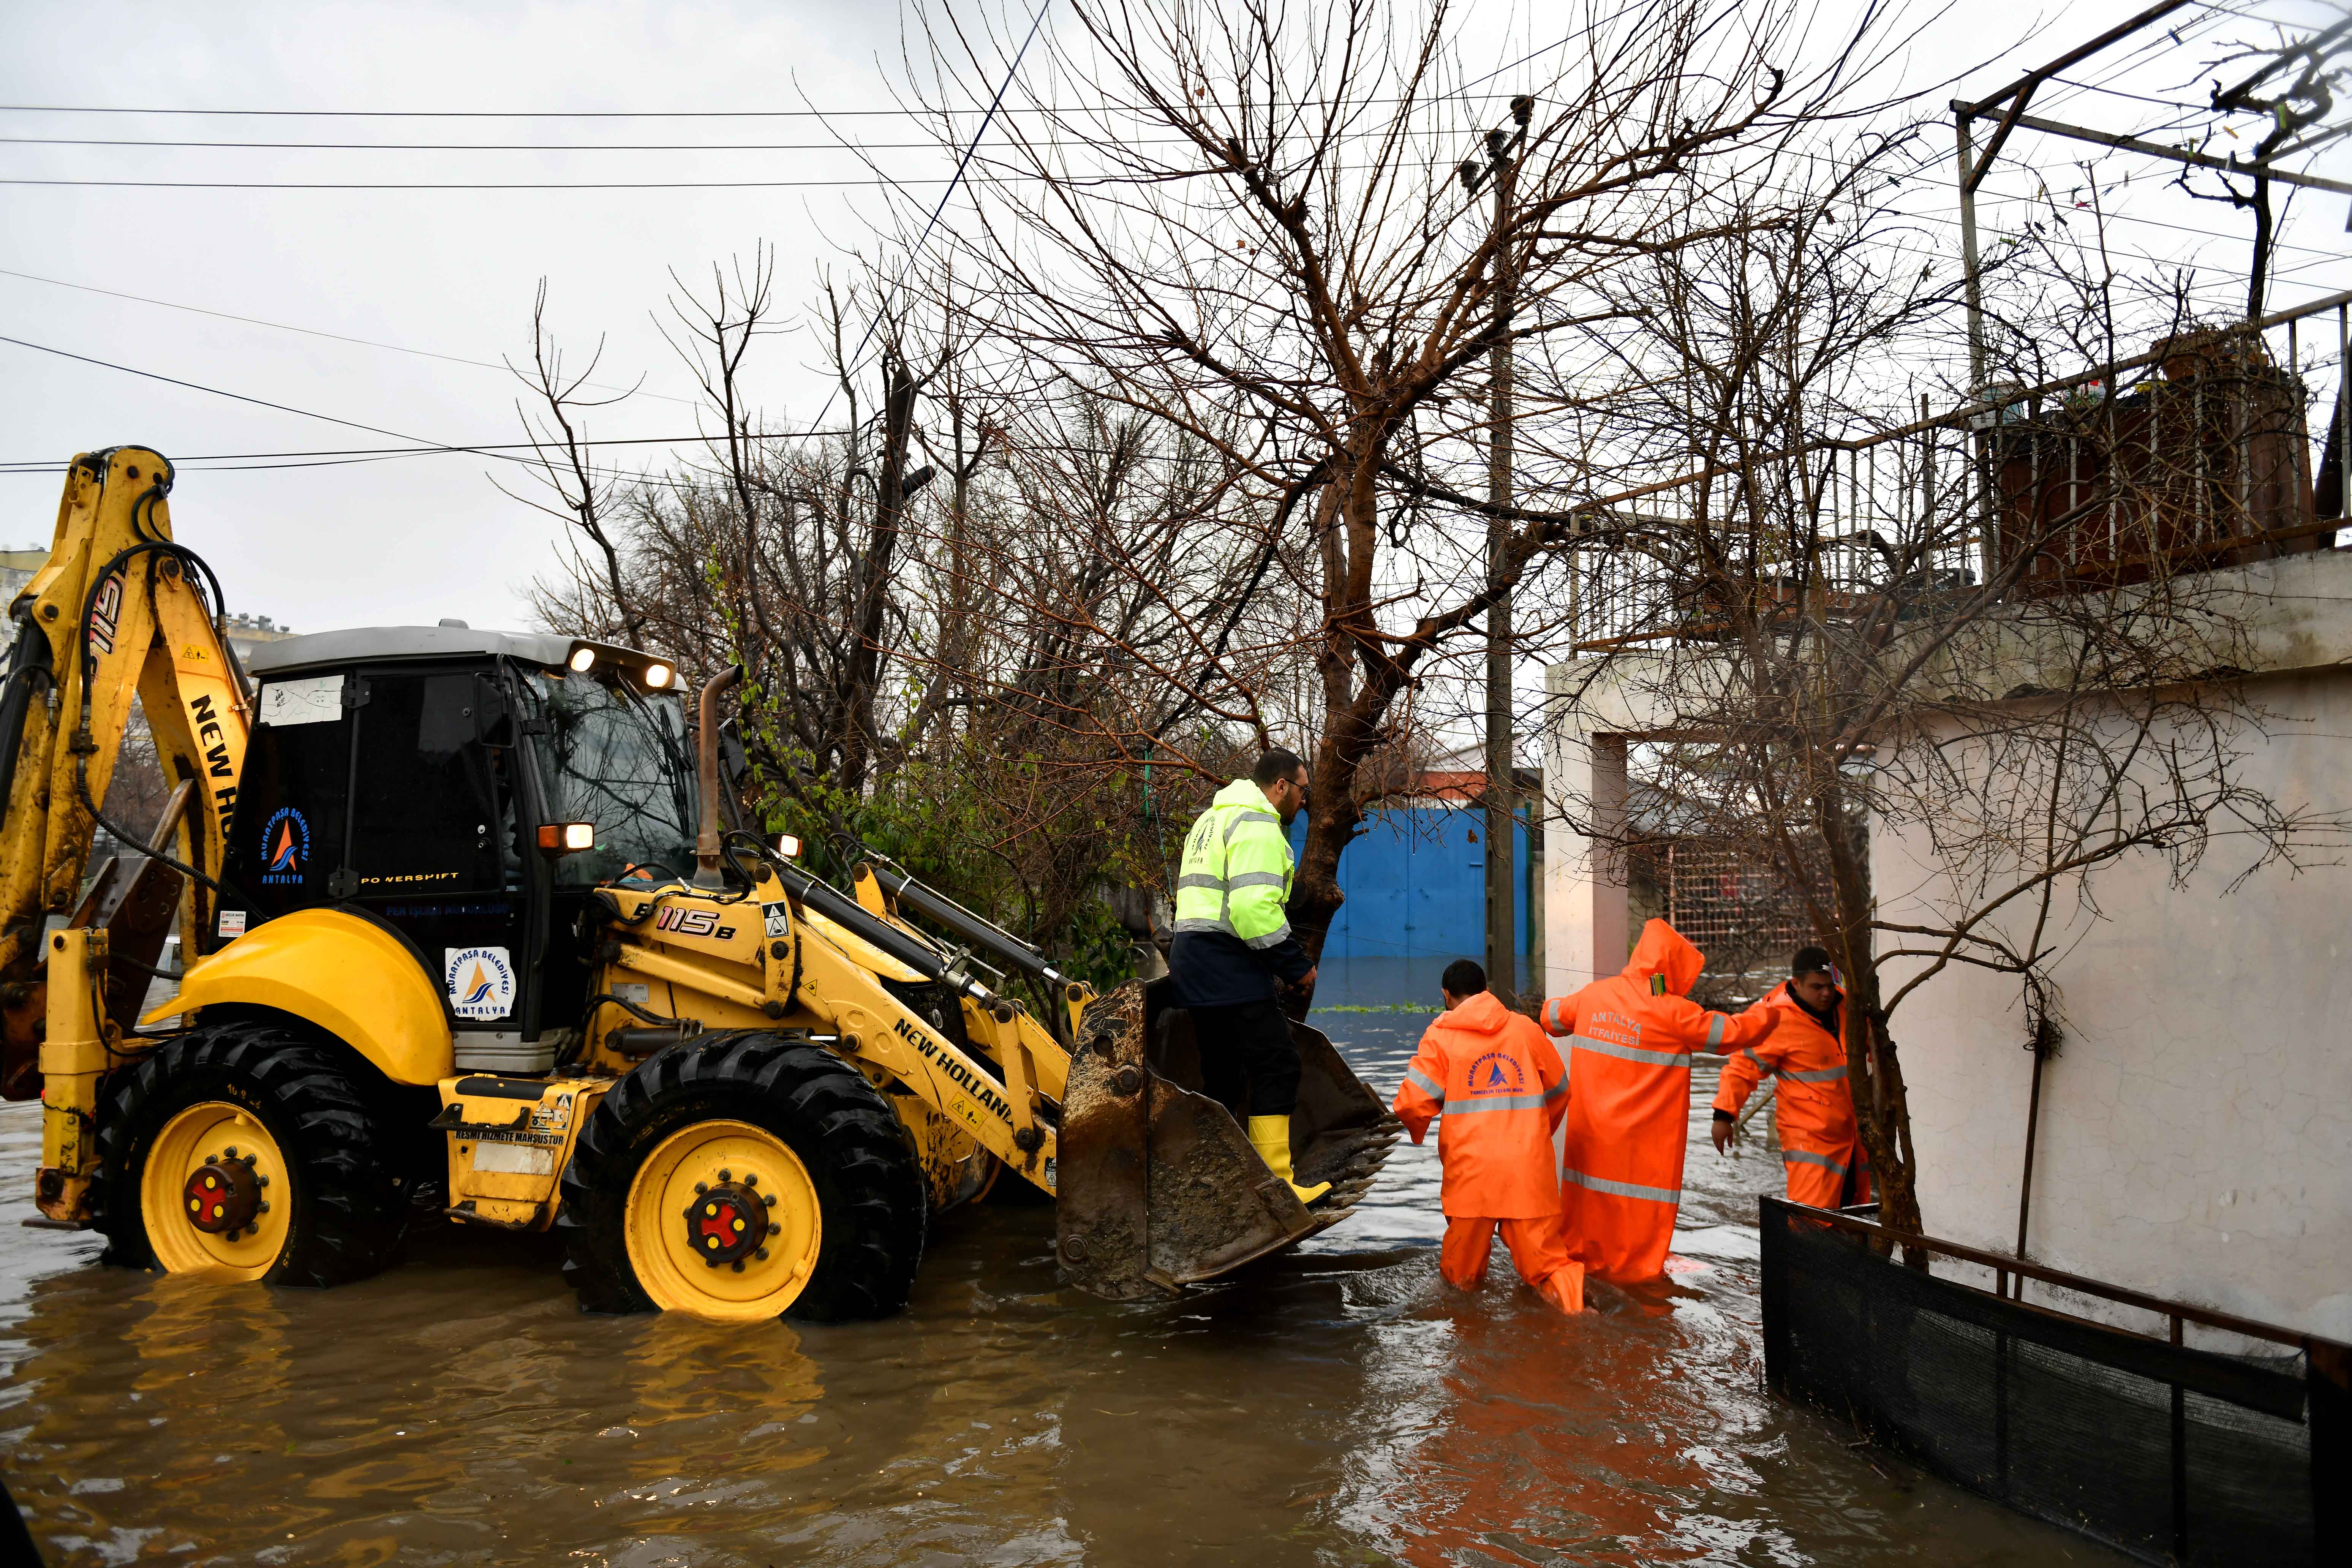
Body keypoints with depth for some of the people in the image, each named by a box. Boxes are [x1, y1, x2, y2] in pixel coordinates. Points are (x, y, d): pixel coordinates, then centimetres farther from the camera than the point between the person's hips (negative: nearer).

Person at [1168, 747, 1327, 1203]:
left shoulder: (1212, 820, 25)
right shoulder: (1257, 825, -9)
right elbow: (1254, 907, -22)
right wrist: (1296, 965, -13)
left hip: (1192, 956, 10)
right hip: (1229, 963, -10)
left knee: (1222, 1074, 15)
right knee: (1276, 1068, -7)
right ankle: (1275, 1183, -8)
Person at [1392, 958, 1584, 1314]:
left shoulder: (1441, 1036, -1)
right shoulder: (1526, 1028, 10)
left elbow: (1412, 1103, -10)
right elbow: (1559, 1090, 21)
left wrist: (1419, 1132, 14)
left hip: (1470, 1172, -2)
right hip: (1529, 1172, 2)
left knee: (1461, 1278, 15)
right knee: (1546, 1259, 1)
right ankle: (1573, 1297, -22)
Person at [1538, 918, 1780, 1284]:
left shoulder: (1595, 994, -2)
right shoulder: (1673, 1012, -16)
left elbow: (1554, 1015, 13)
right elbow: (1731, 1033, -7)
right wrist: (1771, 1015, 10)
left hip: (1589, 1127, 5)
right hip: (1642, 1135, -5)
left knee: (1590, 1181, 17)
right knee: (1644, 1191, 9)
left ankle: (1579, 1255, 28)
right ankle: (1635, 1268, 19)